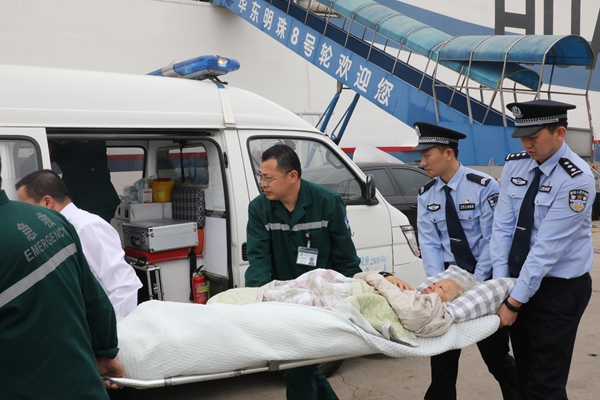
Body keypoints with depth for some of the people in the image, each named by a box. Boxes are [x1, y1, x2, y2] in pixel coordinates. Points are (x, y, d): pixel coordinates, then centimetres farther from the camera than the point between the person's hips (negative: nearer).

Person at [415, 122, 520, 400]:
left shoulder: (484, 187, -13)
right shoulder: (426, 195, 1)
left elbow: (492, 239, -15)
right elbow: (429, 243, -4)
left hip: (485, 278, -3)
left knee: (495, 351, 9)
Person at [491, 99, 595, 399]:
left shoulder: (576, 179, -20)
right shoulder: (515, 165, -1)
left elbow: (548, 247, -23)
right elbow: (503, 226, -3)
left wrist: (514, 301, -22)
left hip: (559, 290, -6)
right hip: (519, 281, 6)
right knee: (524, 374, 19)